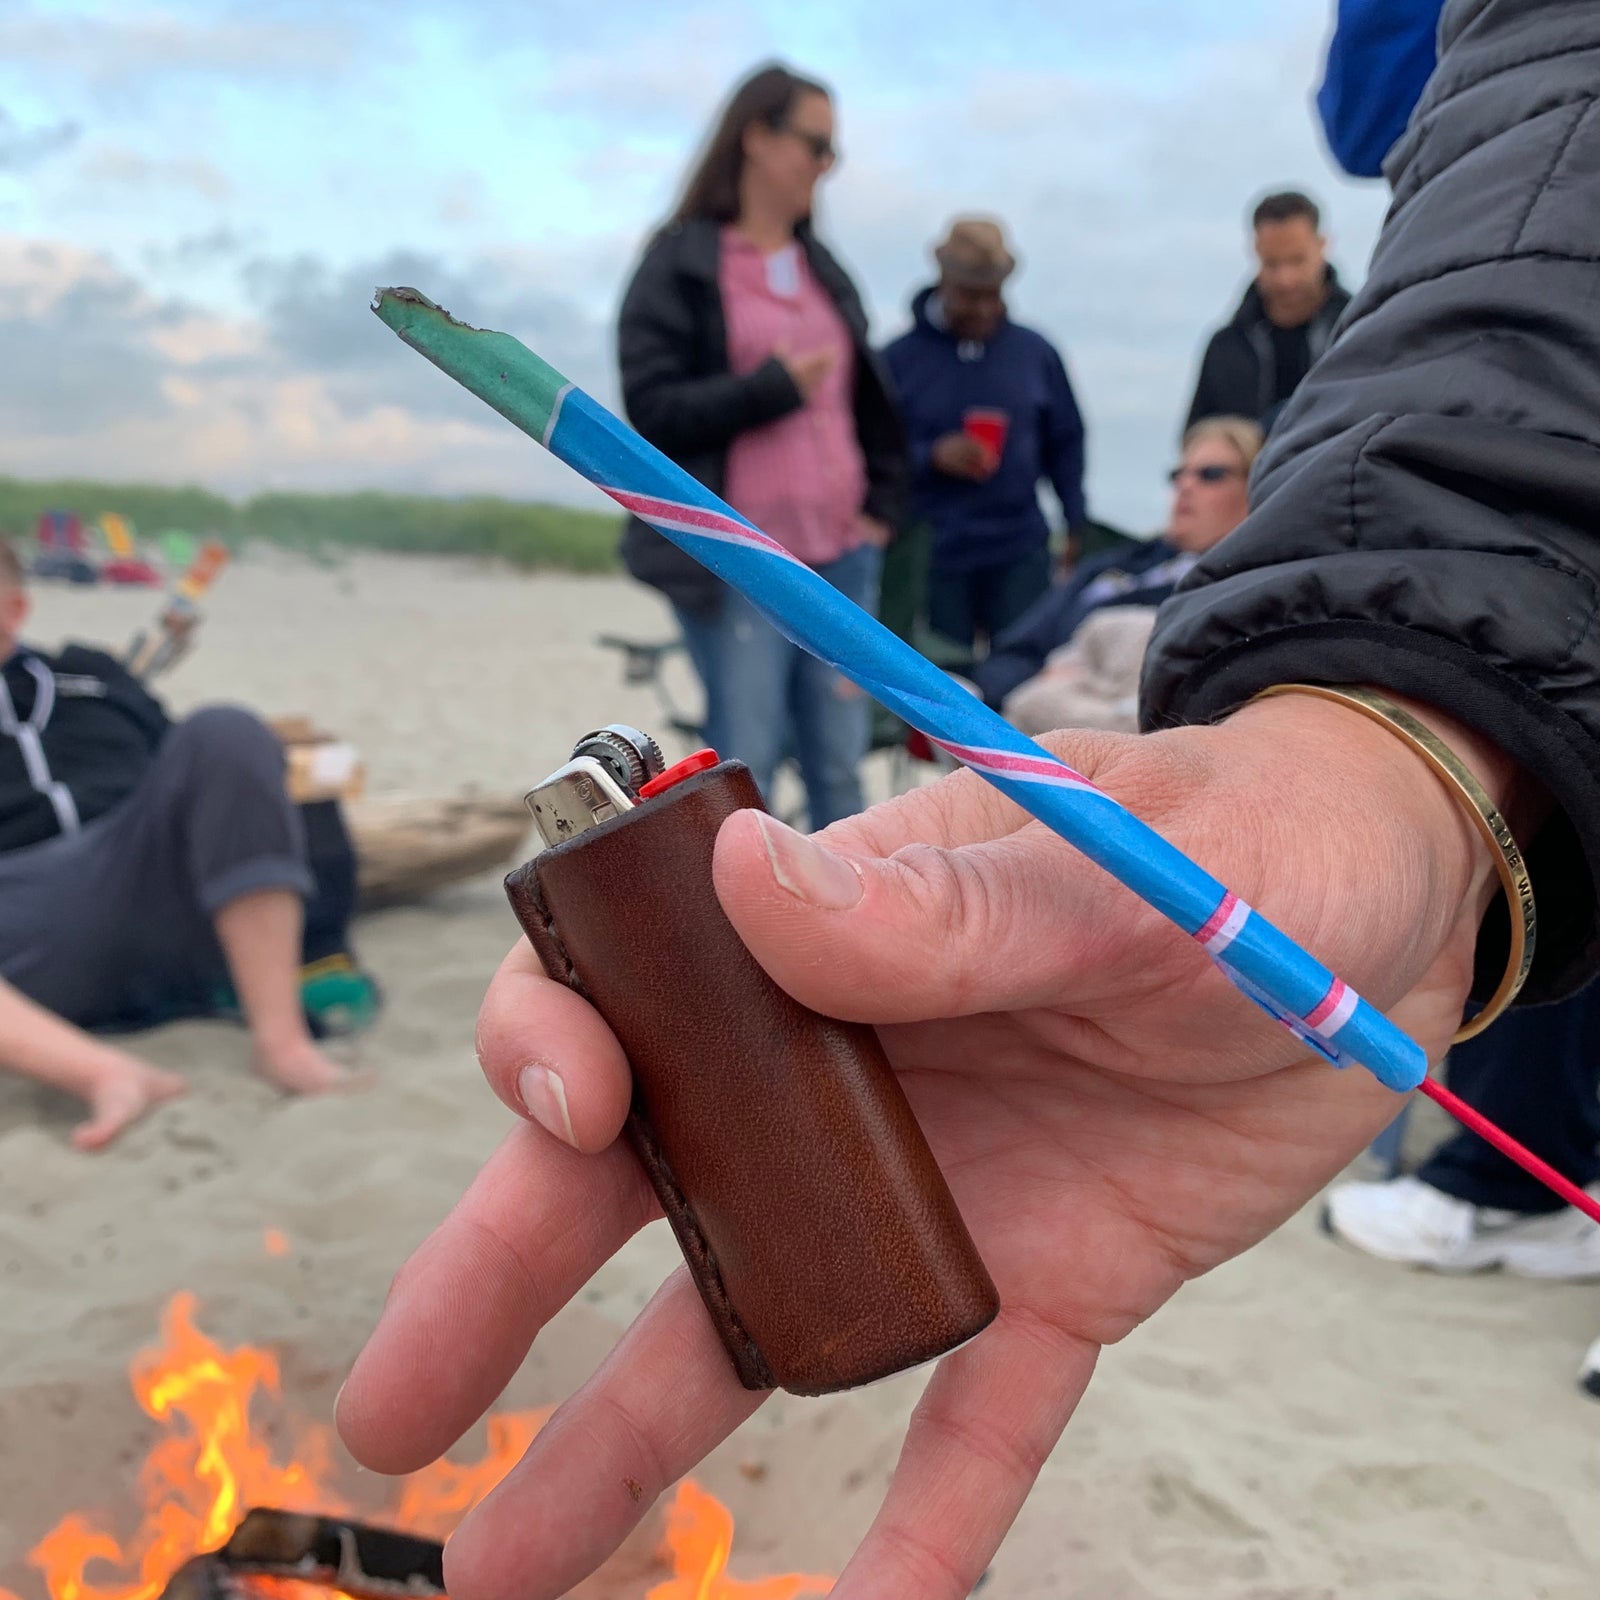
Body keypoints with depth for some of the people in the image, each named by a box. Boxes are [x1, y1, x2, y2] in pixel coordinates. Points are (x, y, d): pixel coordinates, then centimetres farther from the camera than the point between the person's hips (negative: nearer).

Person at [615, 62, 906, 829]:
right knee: (743, 771, -2)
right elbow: (652, 409, -8)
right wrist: (771, 389, -13)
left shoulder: (822, 270, 18)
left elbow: (869, 399, 25)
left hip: (842, 554, 6)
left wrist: (881, 503, 12)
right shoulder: (679, 265, -1)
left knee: (839, 765, 8)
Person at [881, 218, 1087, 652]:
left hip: (1021, 554, 2)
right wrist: (933, 456, -17)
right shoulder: (900, 358, 2)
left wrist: (1078, 526, 4)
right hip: (933, 558, -1)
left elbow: (1066, 443, 13)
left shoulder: (1036, 352, 8)